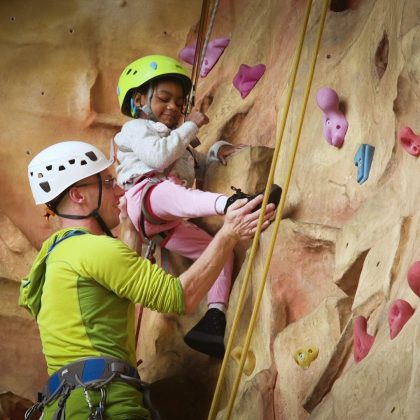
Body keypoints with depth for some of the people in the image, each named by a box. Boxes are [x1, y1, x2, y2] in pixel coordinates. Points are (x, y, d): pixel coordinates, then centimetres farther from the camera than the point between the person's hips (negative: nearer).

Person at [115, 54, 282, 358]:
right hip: (147, 196, -9)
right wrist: (190, 126, -2)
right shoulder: (136, 129, 12)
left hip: (167, 224, 9)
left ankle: (214, 320, -15)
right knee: (171, 192, -42)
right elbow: (159, 156, -10)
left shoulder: (174, 139, 39)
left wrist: (216, 151, 19)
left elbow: (198, 169, 40)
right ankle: (232, 203, -73)